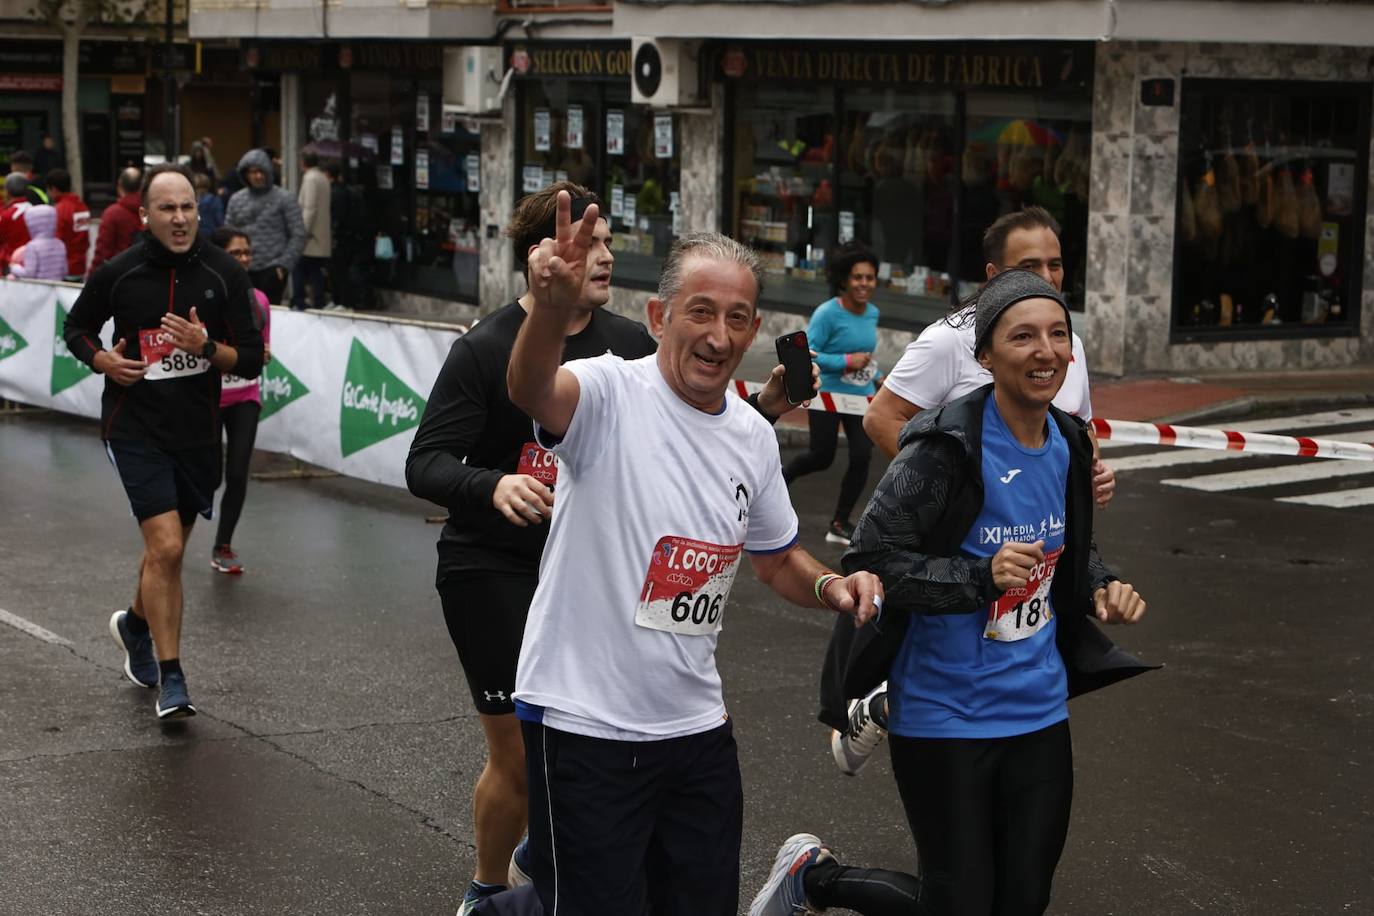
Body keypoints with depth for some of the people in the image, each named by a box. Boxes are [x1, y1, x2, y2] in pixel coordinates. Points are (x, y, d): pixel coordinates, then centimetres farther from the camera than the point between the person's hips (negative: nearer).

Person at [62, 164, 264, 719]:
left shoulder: (223, 274, -3)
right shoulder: (118, 274, -6)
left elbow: (251, 360, -2)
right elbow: (76, 329, 11)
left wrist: (206, 346, -21)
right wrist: (102, 360, -9)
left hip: (198, 432, 3)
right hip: (135, 428, -3)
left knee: (167, 551, 18)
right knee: (166, 548, -16)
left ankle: (136, 624, 49)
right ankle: (170, 679, -8)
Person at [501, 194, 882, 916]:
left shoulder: (754, 436, 6)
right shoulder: (610, 393, -14)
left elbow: (777, 559, 21)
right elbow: (530, 388, -38)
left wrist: (831, 586, -2)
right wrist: (553, 306, -59)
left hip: (697, 725, 6)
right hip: (584, 719, -6)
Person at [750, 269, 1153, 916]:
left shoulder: (1069, 443, 3)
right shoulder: (946, 450, -19)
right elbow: (869, 560, -20)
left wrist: (1101, 589, 1)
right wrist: (982, 576, -28)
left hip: (1039, 711, 7)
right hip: (946, 719, -7)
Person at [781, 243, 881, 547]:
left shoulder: (872, 313, 3)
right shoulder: (827, 313, -19)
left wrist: (877, 377, 10)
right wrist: (847, 362, -25)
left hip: (862, 398, 5)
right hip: (827, 396, -5)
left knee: (861, 457, -6)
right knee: (821, 458, 3)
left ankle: (839, 524, 8)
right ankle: (780, 479, 36)